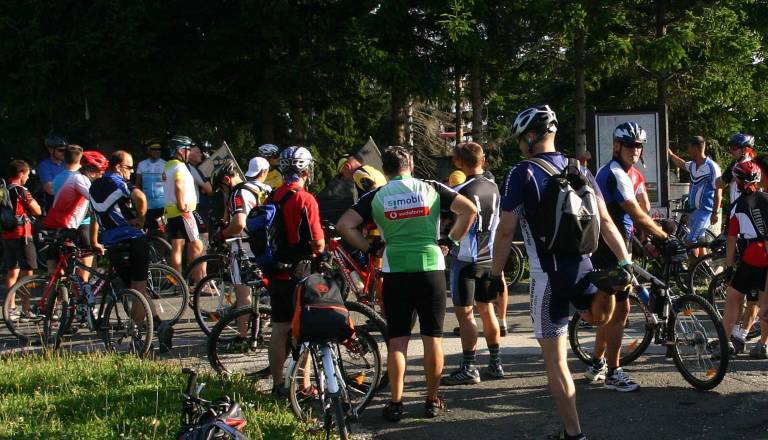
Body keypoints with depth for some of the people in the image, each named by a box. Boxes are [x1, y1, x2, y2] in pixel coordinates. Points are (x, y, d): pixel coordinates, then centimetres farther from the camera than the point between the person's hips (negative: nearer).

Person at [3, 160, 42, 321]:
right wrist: (31, 200, 8)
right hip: (22, 234, -8)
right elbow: (37, 211, -8)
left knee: (12, 272, 15)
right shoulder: (21, 190, -12)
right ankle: (26, 311, -7)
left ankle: (11, 309, 18)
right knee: (27, 273, -5)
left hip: (6, 234, 8)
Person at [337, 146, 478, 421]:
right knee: (433, 338, 7)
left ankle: (395, 403, 7)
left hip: (395, 271, 0)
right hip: (431, 267, 0)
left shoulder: (376, 197, 4)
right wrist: (452, 240, 7)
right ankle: (432, 401, 13)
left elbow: (344, 225, -5)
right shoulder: (431, 188, 5)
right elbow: (469, 210, -2)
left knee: (397, 340, 6)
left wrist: (368, 248, 6)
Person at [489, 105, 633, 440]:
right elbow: (605, 222, 5)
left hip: (548, 275, -5)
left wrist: (496, 274, 0)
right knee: (599, 318, 38)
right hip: (582, 268, 5)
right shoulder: (579, 171, 8)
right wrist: (626, 264, 7)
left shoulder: (521, 174, -8)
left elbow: (505, 230, -9)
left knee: (555, 360, 3)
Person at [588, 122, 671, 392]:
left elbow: (632, 217, 21)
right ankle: (613, 373, -2)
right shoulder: (616, 175, -18)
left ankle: (598, 365, 27)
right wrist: (664, 236, -9)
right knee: (620, 309, -7)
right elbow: (638, 216, -19)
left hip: (606, 250, 11)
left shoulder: (611, 172, 16)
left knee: (611, 309, 18)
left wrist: (654, 235, 16)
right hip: (611, 251, -11)